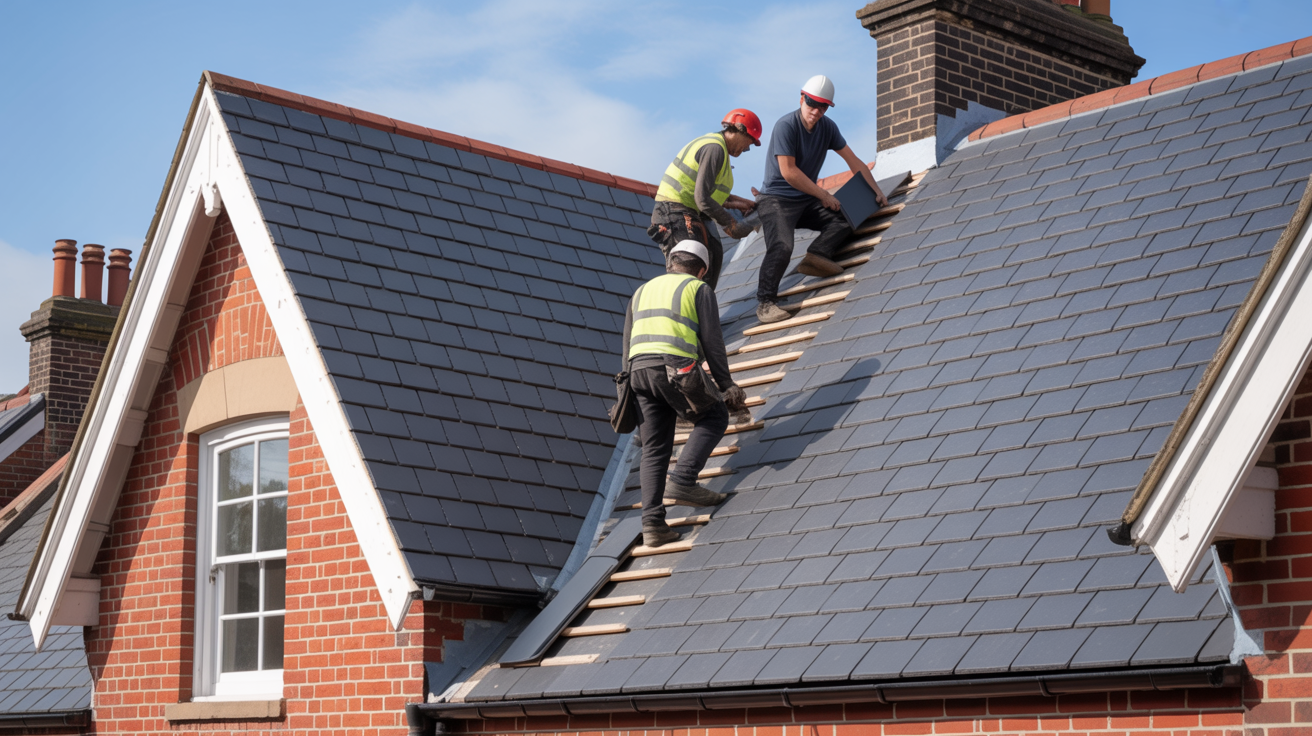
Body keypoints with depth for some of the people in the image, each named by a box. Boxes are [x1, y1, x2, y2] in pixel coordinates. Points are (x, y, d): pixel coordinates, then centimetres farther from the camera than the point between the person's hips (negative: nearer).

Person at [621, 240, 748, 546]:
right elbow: (712, 340, 4)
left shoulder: (642, 290, 27)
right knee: (714, 417, 15)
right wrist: (726, 384, 10)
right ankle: (682, 481, -2)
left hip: (639, 369, 5)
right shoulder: (698, 289, 10)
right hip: (677, 367, -5)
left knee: (654, 449, 9)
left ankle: (652, 522, -1)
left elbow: (628, 344, 25)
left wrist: (629, 390, 28)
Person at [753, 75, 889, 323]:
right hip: (776, 200, -7)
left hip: (806, 201, 7)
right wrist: (824, 195, -14)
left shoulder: (827, 127, 4)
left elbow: (853, 161, 12)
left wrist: (876, 191, 8)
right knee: (781, 247, -28)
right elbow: (789, 173, -20)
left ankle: (816, 254, -23)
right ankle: (765, 303, -20)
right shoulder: (786, 126, -17)